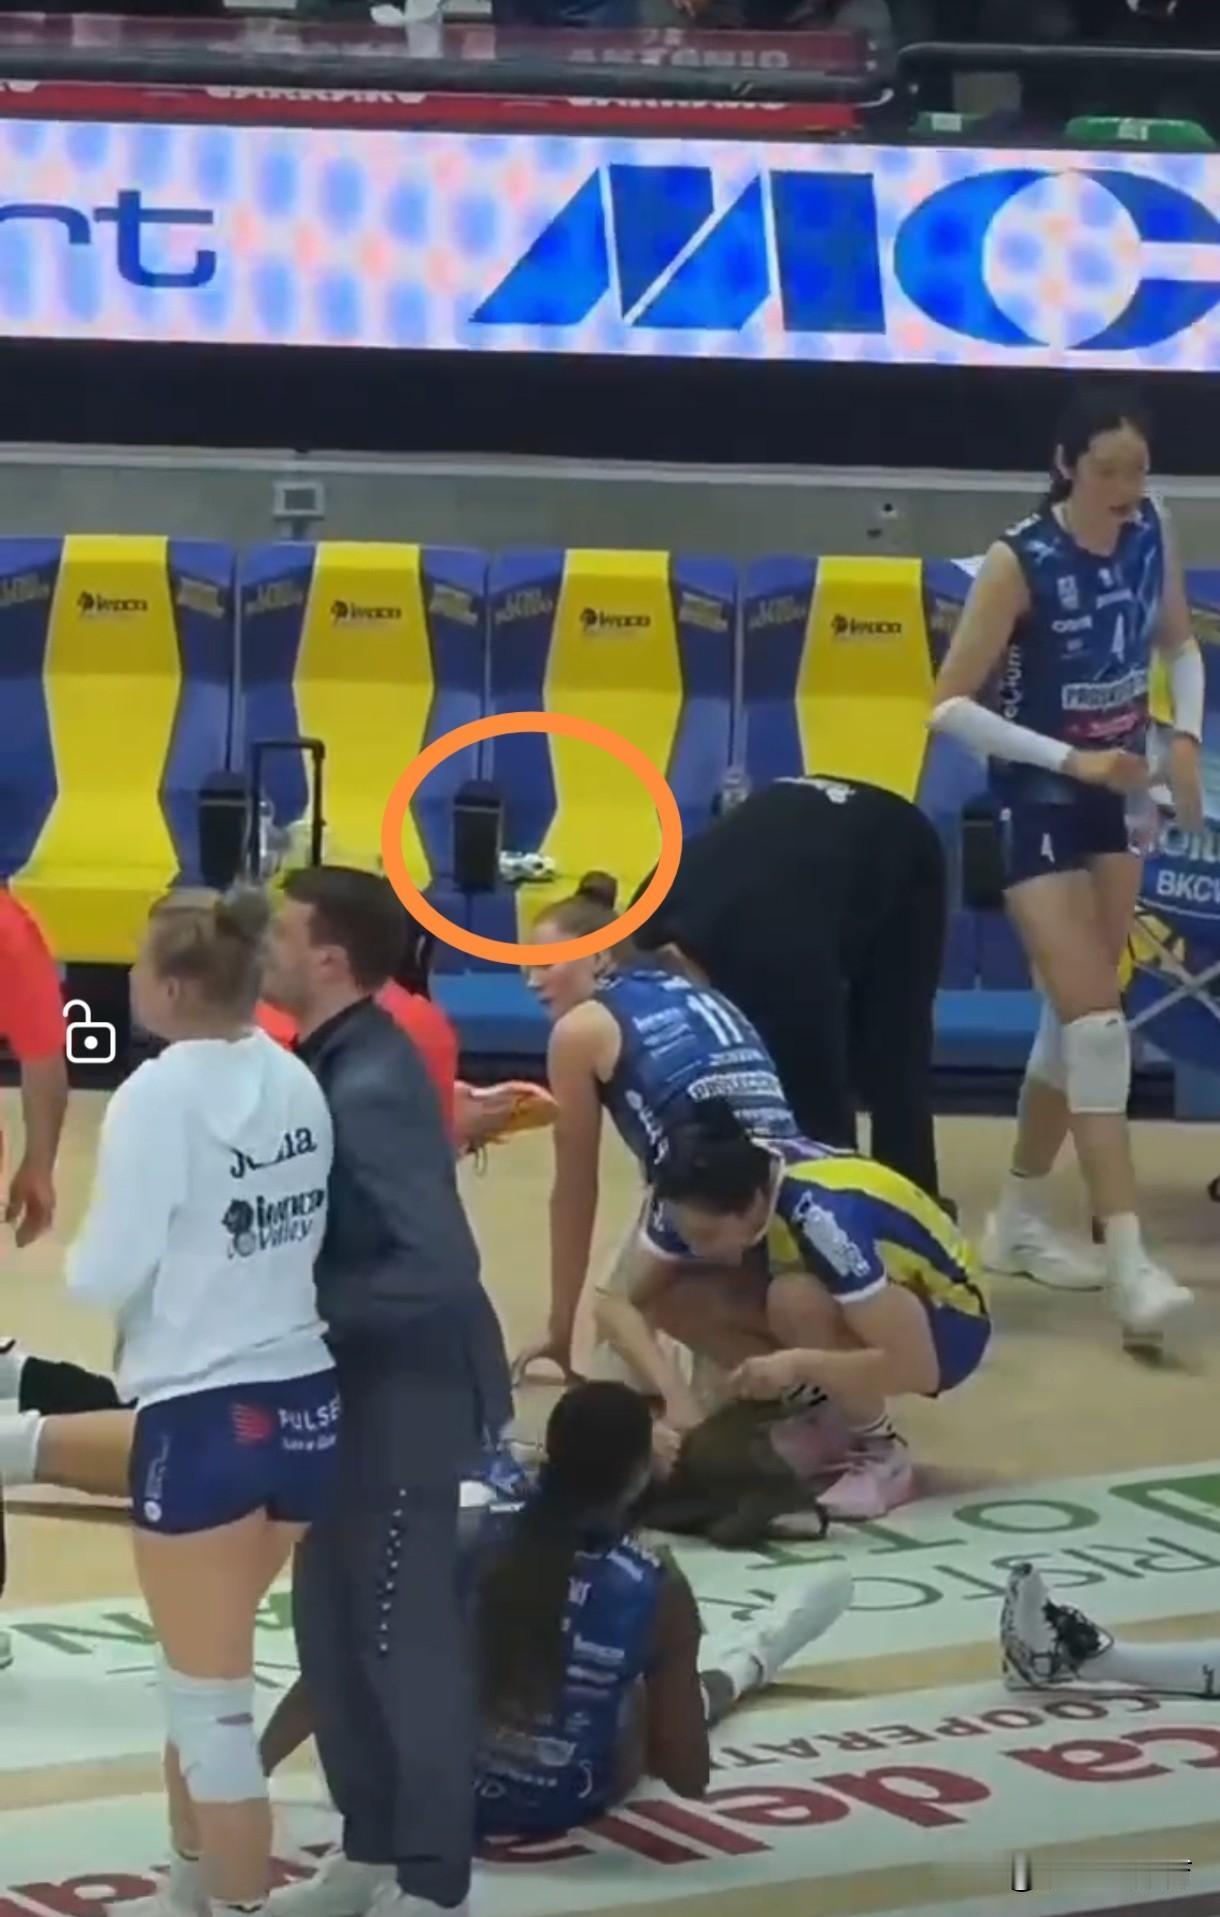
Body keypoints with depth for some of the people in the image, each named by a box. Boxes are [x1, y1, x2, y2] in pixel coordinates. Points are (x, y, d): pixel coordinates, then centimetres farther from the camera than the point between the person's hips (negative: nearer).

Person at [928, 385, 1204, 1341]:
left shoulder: (1151, 536, -4)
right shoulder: (1020, 563, -21)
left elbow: (1180, 645, 14)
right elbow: (950, 705, -19)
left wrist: (1187, 737, -4)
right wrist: (1069, 758, -25)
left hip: (1118, 800, 7)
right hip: (1041, 808, -7)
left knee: (1077, 1015, 14)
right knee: (1098, 1023, -14)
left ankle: (1019, 1220, 29)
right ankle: (1130, 1265, -17)